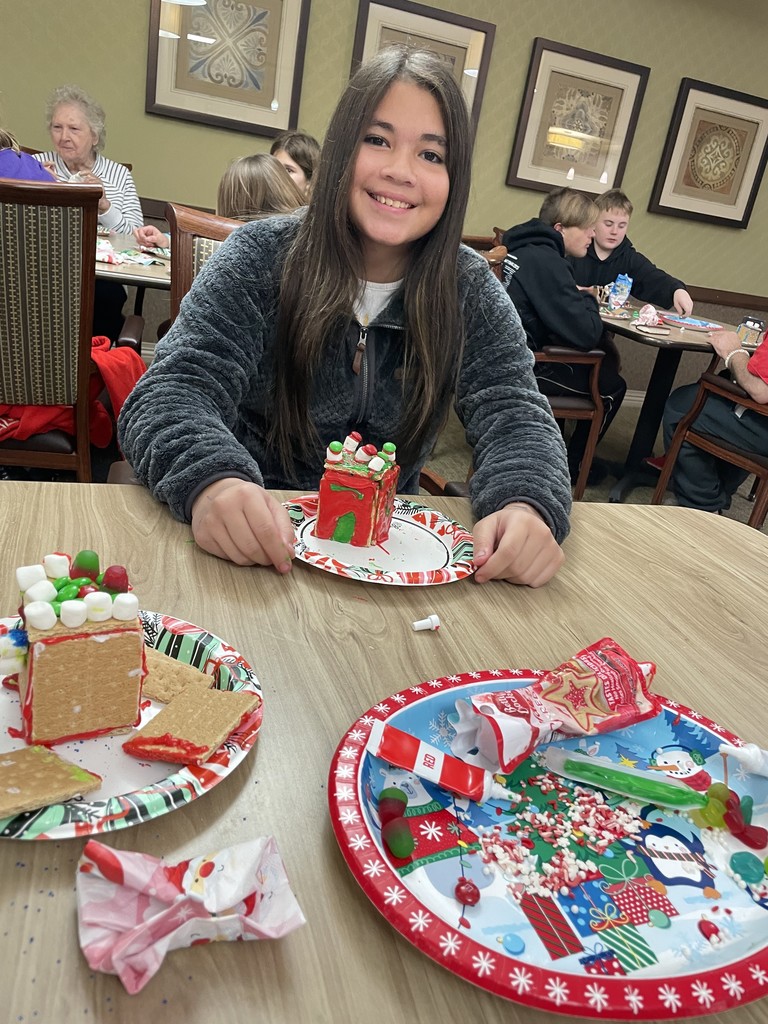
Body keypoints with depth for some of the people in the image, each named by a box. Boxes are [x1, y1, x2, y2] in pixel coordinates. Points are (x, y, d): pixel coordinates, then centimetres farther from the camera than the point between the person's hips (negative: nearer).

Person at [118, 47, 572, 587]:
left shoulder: (471, 290, -1)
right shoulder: (262, 258, -8)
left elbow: (515, 414, -8)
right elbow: (172, 393, -16)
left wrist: (528, 504, -32)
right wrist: (213, 479, -39)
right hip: (251, 550, -3)